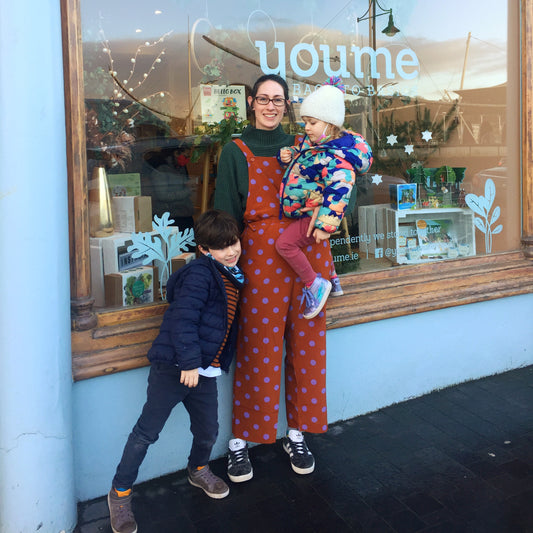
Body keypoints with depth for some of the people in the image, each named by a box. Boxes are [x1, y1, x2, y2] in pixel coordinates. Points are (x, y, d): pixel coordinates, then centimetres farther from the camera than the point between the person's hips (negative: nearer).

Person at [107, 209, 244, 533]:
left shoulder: (233, 277, 13)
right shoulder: (199, 273, -14)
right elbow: (183, 320, -22)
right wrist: (189, 362, -24)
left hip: (204, 370, 8)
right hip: (173, 367, -7)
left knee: (208, 430, 15)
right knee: (147, 432, 2)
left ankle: (198, 470, 46)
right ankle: (120, 493, 20)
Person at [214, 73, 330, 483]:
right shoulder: (236, 152, 6)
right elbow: (226, 213, 1)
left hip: (308, 251, 4)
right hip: (261, 255, -3)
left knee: (306, 345, 7)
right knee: (258, 347, 0)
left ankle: (297, 434, 23)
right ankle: (240, 441, 15)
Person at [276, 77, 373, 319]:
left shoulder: (336, 159, -28)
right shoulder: (313, 143, 2)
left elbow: (338, 193, -32)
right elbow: (300, 152, 23)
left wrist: (325, 225, -34)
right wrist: (288, 154, -1)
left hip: (315, 215, -10)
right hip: (306, 212, 10)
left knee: (285, 244, -18)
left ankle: (314, 284, -5)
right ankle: (332, 279, 47)